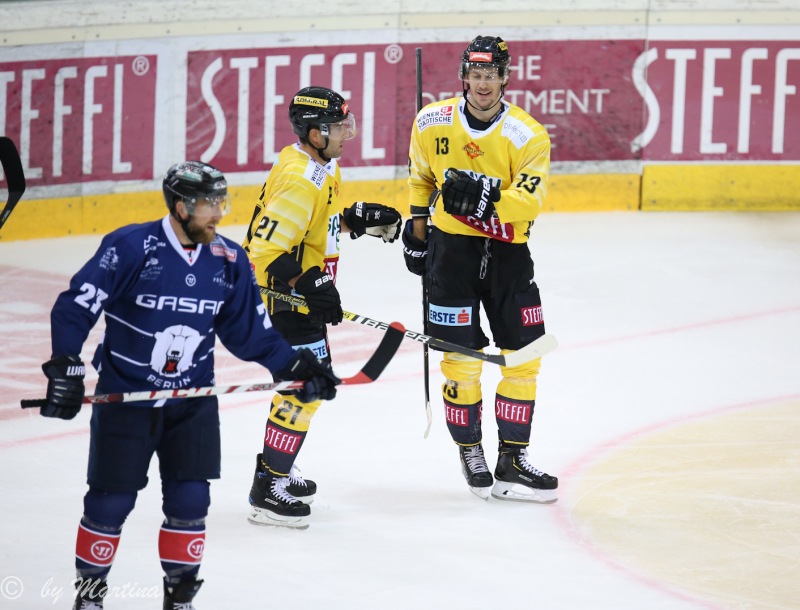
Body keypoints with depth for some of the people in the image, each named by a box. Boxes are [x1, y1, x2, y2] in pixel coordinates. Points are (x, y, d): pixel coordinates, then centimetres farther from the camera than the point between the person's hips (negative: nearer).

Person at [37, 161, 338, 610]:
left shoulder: (228, 261, -1)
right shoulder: (131, 247, -16)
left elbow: (250, 330, 9)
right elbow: (75, 307, -14)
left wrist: (296, 366, 1)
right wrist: (65, 367, -22)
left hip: (193, 401, 4)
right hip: (125, 396, -3)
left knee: (190, 502, -3)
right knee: (110, 502, 1)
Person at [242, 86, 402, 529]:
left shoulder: (323, 166, 7)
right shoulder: (299, 180, -27)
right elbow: (267, 251, -29)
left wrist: (360, 218, 8)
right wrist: (309, 286, -31)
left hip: (299, 291, 11)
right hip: (280, 296, -11)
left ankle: (276, 469, 36)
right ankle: (267, 492, -6)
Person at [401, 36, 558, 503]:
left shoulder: (527, 135, -11)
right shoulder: (432, 123, -3)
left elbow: (529, 201, -24)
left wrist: (487, 195, -39)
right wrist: (417, 227, 16)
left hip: (507, 251, 1)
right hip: (451, 248, -1)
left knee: (524, 355, 2)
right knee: (462, 358, -4)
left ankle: (513, 461, 12)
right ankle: (471, 454, 15)